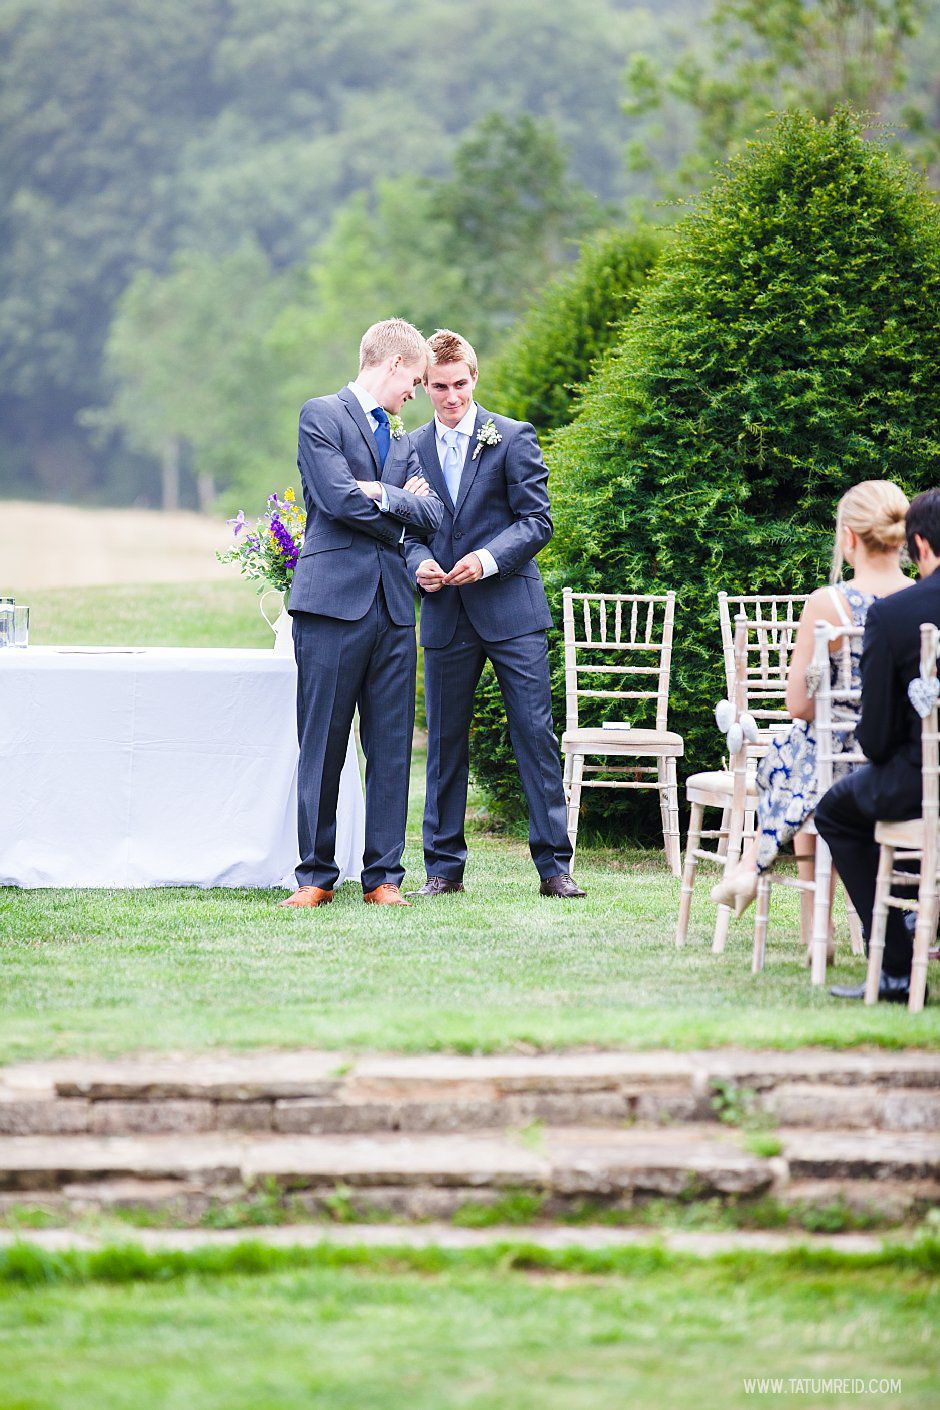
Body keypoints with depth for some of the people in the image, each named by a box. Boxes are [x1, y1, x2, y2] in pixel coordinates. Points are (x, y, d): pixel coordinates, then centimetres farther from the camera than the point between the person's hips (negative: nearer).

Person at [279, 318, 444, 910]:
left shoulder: (402, 441, 23)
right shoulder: (322, 415, 1)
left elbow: (432, 516, 9)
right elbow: (339, 499, -11)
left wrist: (381, 495, -7)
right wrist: (402, 505, 3)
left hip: (394, 604, 6)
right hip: (334, 596, -6)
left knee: (392, 746, 3)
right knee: (322, 744, -3)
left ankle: (384, 874, 8)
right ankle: (317, 875, 3)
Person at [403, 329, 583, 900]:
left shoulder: (512, 437, 1)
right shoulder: (411, 447, 10)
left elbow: (538, 520, -3)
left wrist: (488, 559, -18)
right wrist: (419, 563, -8)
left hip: (511, 609, -3)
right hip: (446, 616, 3)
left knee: (537, 734, -4)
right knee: (445, 742, 7)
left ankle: (554, 863, 0)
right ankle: (444, 864, 14)